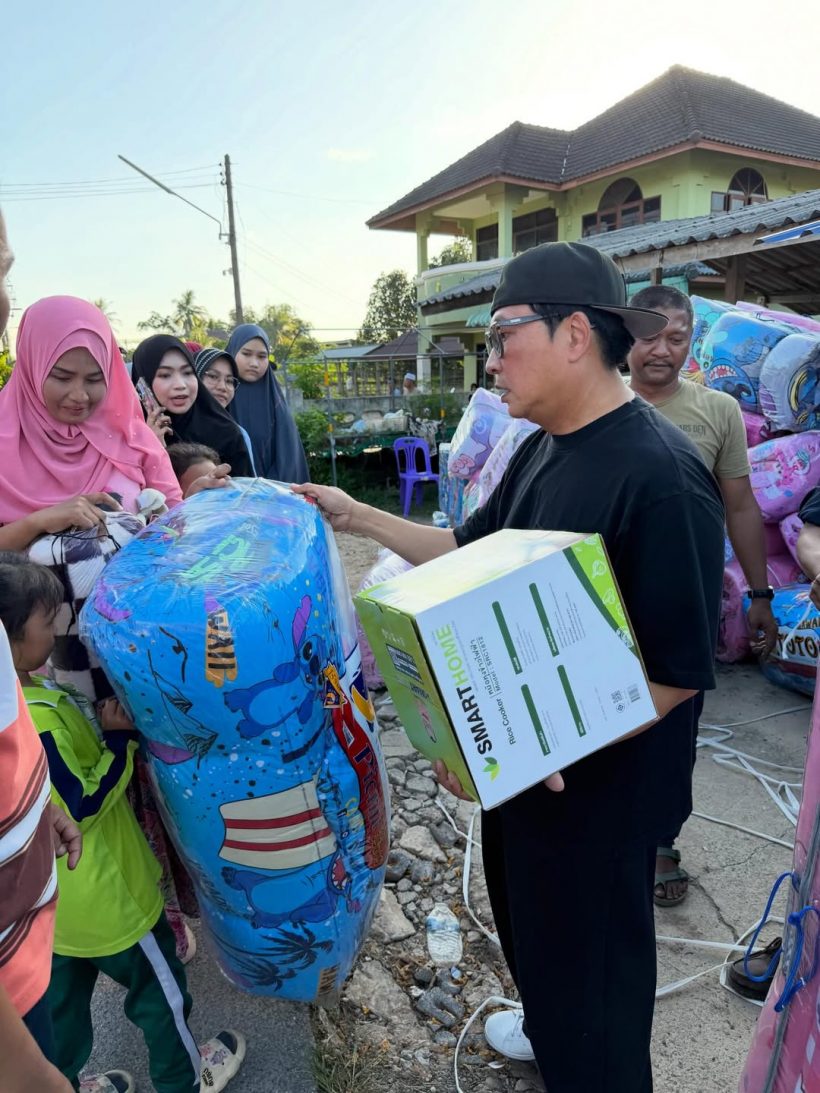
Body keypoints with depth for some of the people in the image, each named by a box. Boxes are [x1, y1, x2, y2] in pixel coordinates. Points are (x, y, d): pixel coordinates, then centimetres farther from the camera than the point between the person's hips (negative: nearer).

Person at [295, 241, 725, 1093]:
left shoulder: (658, 476, -26)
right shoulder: (543, 449, 3)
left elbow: (681, 671, -25)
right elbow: (471, 553, 10)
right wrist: (358, 518, 4)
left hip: (598, 789, -9)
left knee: (586, 952, 15)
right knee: (528, 918, 30)